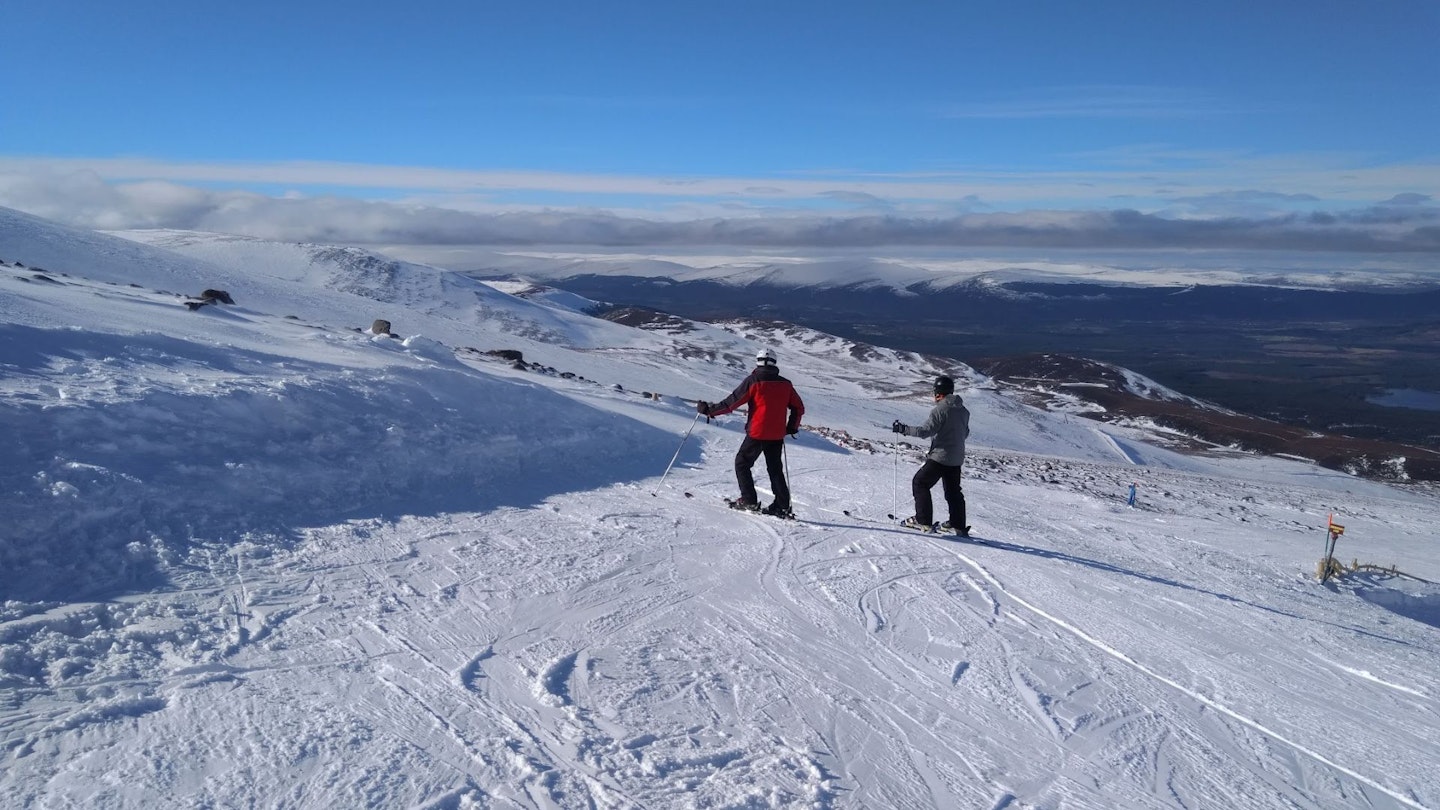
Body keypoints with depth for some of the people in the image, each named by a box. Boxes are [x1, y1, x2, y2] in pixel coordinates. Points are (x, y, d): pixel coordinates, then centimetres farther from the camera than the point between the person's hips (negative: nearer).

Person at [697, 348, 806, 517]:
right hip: (777, 435, 5)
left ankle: (749, 501, 3)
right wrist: (792, 427, 26)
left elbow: (732, 402, -7)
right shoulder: (785, 384, 7)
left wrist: (709, 410, 2)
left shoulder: (753, 381, -7)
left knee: (742, 463, 10)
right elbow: (799, 408, 12)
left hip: (757, 433, -5)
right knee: (775, 469, 15)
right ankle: (782, 506, 9)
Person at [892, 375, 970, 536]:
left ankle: (923, 520, -1)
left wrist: (904, 429, -14)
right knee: (953, 491, 16)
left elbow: (925, 430, -21)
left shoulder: (940, 409, -16)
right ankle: (959, 526, 16)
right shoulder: (963, 411, 9)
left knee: (920, 483, 3)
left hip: (940, 456, -8)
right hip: (957, 459, 8)